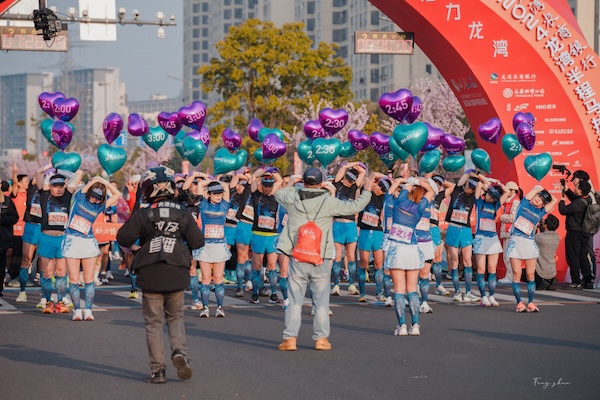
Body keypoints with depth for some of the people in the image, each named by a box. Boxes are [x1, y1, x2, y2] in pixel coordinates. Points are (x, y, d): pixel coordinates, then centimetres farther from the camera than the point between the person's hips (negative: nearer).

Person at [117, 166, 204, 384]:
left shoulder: (142, 215, -7)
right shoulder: (183, 214, -1)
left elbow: (123, 238, -10)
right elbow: (198, 242, -1)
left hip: (151, 276, -2)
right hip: (177, 275, 2)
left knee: (154, 323, 7)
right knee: (175, 318, 17)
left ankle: (158, 370, 3)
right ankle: (179, 351, -9)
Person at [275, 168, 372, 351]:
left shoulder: (293, 198, -1)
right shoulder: (329, 201, -7)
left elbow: (278, 194, 22)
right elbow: (355, 206, 0)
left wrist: (291, 184, 38)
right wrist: (367, 192, 17)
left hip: (297, 259, 1)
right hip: (321, 260, -1)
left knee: (294, 300, 6)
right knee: (321, 301, 8)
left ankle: (290, 338, 4)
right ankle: (321, 338, 10)